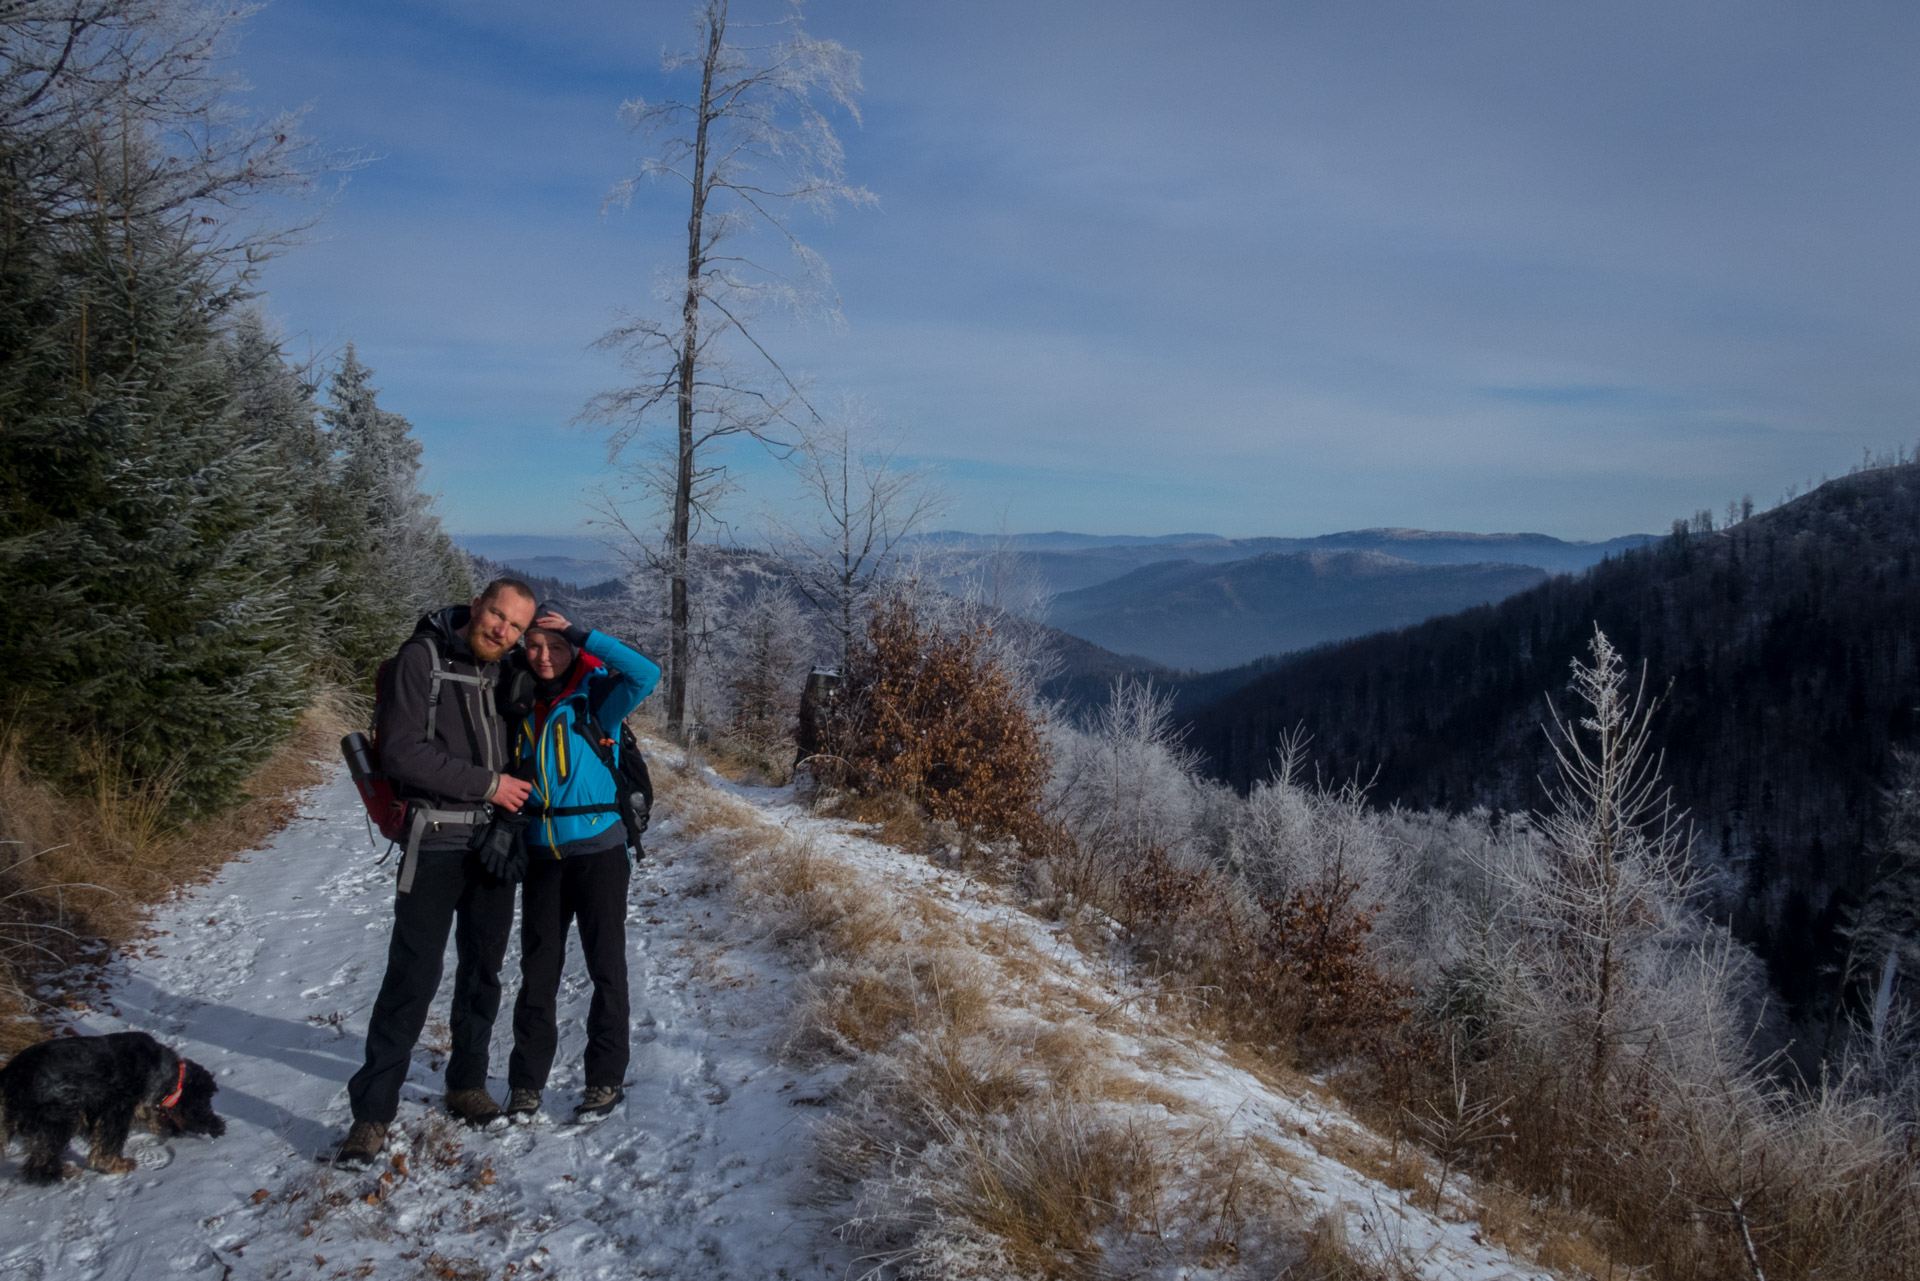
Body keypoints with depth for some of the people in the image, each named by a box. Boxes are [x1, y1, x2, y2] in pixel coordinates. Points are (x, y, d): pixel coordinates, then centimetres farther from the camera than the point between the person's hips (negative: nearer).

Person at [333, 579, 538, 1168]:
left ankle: (467, 1084, 29)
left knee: (483, 970, 14)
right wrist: (485, 783, -15)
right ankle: (373, 1111, 5)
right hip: (436, 844, -6)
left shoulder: (505, 673, 9)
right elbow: (401, 753, -17)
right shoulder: (420, 660, -8)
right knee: (413, 976, -6)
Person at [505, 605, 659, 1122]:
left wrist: (582, 635, -20)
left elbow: (645, 674, -23)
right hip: (541, 853, 4)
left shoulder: (596, 698, -5)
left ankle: (606, 1079, 15)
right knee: (538, 967, 8)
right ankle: (526, 1080, 18)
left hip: (598, 849, -3)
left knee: (606, 964, 4)